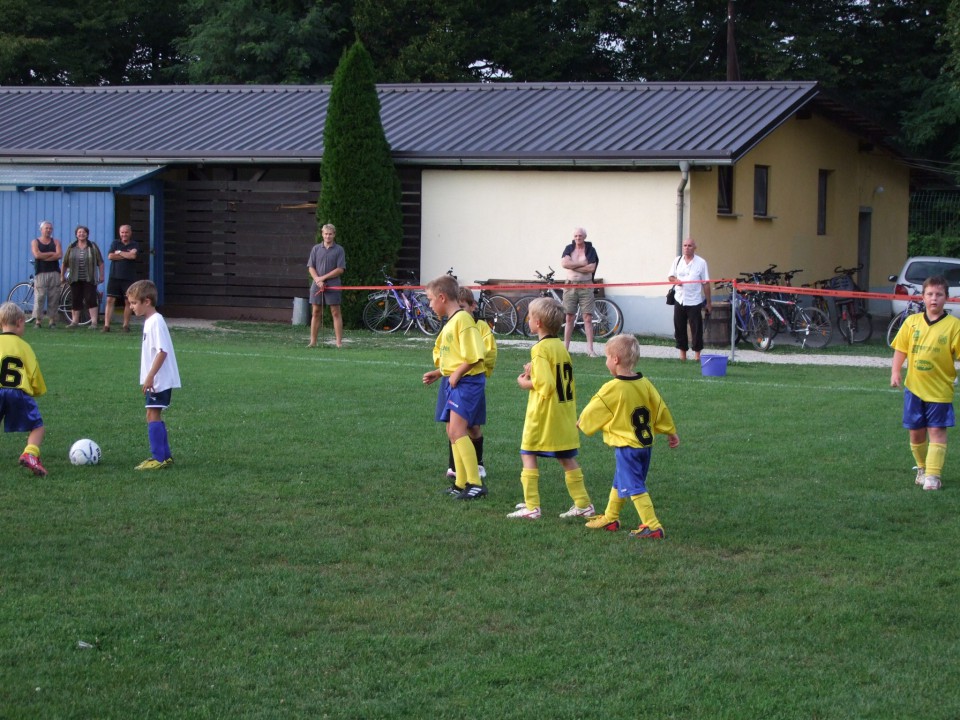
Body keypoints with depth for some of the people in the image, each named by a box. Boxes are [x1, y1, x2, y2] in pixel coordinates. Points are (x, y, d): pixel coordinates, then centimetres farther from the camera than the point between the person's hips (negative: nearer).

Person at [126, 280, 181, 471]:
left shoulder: (156, 322, -18)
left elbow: (162, 351, -24)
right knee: (155, 416, 14)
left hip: (160, 380, -10)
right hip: (156, 380, 10)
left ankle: (158, 458, -9)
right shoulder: (150, 321, 13)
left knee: (153, 415, -10)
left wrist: (150, 377, -24)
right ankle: (165, 456, 19)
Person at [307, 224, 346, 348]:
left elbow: (340, 269, -5)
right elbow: (311, 267, 6)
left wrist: (323, 278, -9)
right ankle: (313, 341, 8)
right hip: (317, 285, 3)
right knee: (316, 313, 4)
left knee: (336, 313, -3)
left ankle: (339, 342, -4)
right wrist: (317, 280, -10)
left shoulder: (339, 249, 1)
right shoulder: (316, 248, 9)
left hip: (333, 286, -3)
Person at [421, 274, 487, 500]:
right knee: (453, 432, 12)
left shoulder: (463, 320, -15)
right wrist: (438, 373, 17)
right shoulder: (450, 322, 16)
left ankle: (476, 483, -20)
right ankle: (461, 484, 19)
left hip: (466, 381, -11)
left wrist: (457, 374, -16)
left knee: (457, 430, -18)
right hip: (452, 381, 11)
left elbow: (474, 356, -21)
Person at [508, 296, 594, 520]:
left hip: (543, 415, -8)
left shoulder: (540, 349, -16)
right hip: (565, 415, 8)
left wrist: (527, 383, -7)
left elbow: (546, 384, -23)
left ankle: (531, 507, -3)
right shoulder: (561, 346, 9)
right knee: (567, 459, 14)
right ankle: (583, 504, 16)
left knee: (528, 455, 1)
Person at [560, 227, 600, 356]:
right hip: (570, 285, 2)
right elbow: (564, 263, -10)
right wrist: (582, 264, -11)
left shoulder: (590, 250, 1)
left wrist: (573, 266, -10)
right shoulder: (569, 248, 6)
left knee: (588, 318, -6)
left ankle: (590, 349, -7)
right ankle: (565, 348, 7)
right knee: (569, 318, 4)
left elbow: (591, 268, -11)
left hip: (585, 286, -2)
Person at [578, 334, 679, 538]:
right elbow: (660, 409, 10)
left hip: (626, 447, -8)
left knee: (634, 487, -5)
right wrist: (671, 431, 22)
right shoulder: (644, 384, 1)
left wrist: (581, 423, 15)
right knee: (619, 483, 22)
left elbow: (593, 411, -5)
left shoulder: (612, 389, -19)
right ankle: (610, 518, 35)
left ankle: (652, 527, -10)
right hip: (646, 443, 8)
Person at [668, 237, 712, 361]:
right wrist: (675, 280, -11)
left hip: (694, 301, -4)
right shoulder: (677, 260, 9)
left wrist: (708, 303, -1)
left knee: (696, 329, -1)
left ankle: (697, 354, 8)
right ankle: (682, 354, 16)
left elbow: (706, 283, -1)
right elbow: (670, 277, 14)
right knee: (679, 328, 6)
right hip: (680, 300, 4)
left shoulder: (701, 262, -2)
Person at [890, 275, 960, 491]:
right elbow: (900, 349, 7)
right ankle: (922, 468, 30)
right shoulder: (912, 322, 3)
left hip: (939, 390, -3)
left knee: (937, 432, -5)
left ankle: (933, 475, -3)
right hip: (914, 386, 3)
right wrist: (895, 372, -3)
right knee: (915, 431, 10)